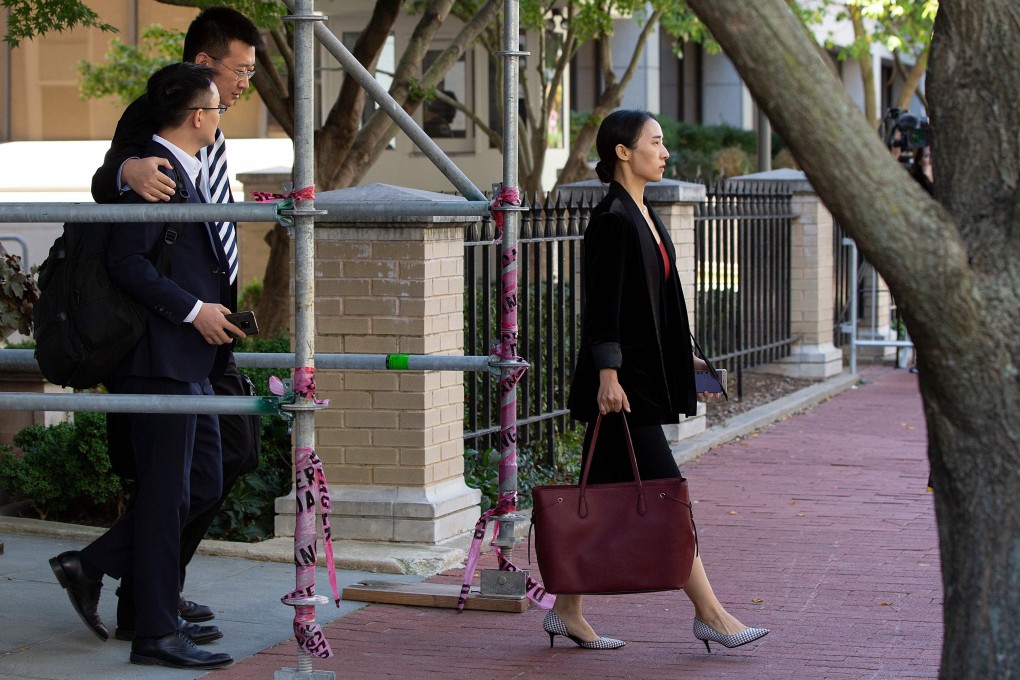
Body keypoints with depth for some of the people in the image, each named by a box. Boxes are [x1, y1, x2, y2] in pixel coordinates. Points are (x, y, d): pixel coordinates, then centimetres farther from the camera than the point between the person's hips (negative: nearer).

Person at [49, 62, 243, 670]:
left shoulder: (188, 172, 17)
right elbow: (127, 261, -22)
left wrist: (216, 311, 19)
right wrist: (193, 310, -20)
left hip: (192, 363, 10)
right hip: (161, 359, -10)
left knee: (205, 484, 13)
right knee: (166, 494, -5)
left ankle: (91, 566, 20)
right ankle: (158, 635, 1)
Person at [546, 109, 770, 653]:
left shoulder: (642, 215, 15)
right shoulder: (612, 219, -14)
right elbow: (603, 303, -18)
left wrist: (681, 357, 23)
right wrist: (607, 373, -21)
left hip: (643, 376, 10)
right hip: (622, 381, -10)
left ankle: (567, 612, 16)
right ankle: (709, 614, 1)